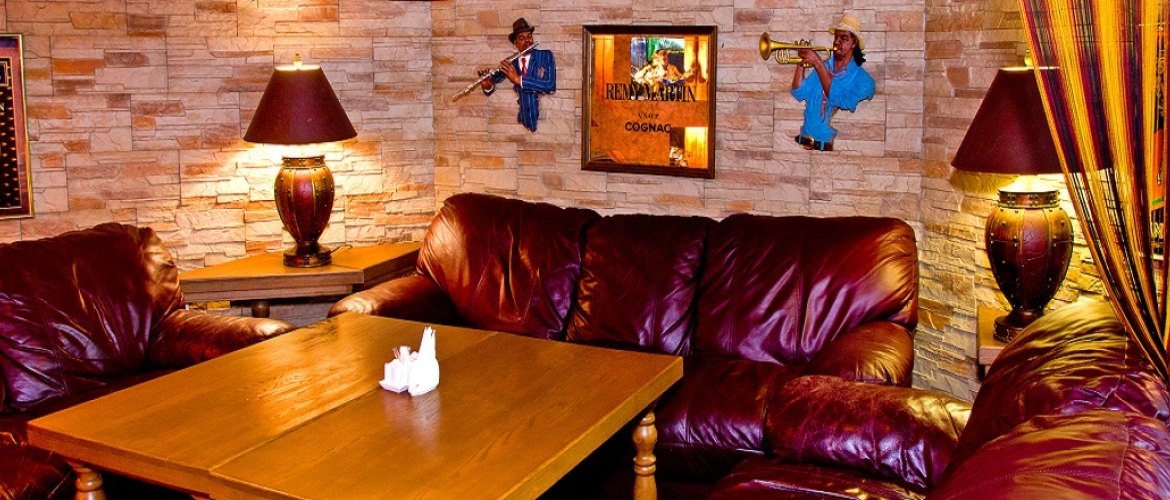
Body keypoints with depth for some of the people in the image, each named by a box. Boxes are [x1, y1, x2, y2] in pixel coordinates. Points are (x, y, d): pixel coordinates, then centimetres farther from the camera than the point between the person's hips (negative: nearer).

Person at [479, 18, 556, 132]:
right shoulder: (511, 63, 7)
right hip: (524, 119, 2)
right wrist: (487, 86, -16)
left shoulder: (545, 56, -1)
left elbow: (550, 86, -15)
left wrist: (518, 79, -20)